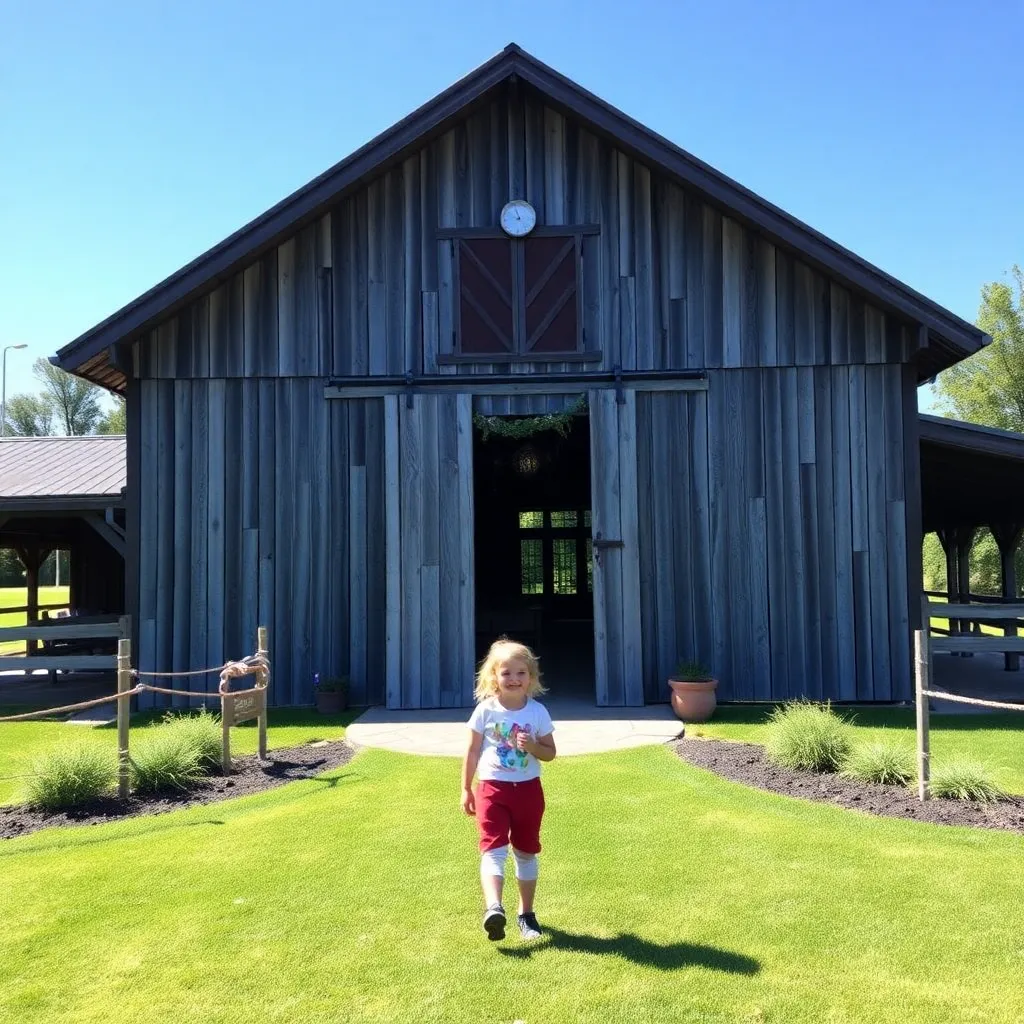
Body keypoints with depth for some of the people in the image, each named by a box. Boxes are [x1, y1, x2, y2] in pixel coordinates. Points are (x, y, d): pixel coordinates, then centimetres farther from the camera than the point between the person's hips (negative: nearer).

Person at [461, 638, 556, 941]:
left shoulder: (538, 712, -3)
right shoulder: (485, 710, -6)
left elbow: (550, 753, 3)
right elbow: (472, 751, 1)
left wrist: (532, 746, -18)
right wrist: (466, 790, 1)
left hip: (528, 789, 2)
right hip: (492, 788, -2)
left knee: (526, 853, 13)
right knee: (493, 849, -17)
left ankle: (526, 913, 26)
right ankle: (493, 908, -29)